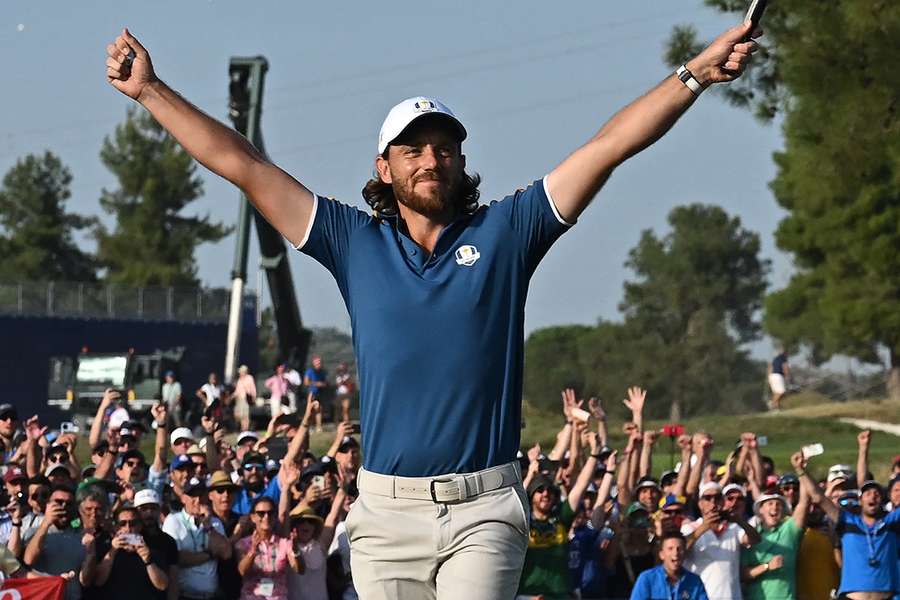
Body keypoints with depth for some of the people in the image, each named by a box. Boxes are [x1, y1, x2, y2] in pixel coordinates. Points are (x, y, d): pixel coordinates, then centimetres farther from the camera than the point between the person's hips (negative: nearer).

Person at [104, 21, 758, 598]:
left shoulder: (504, 233, 7)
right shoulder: (357, 241, 10)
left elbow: (608, 146, 2)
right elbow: (242, 165, 10)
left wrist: (697, 74, -4)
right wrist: (150, 90, 9)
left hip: (484, 509, -2)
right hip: (387, 509, 2)